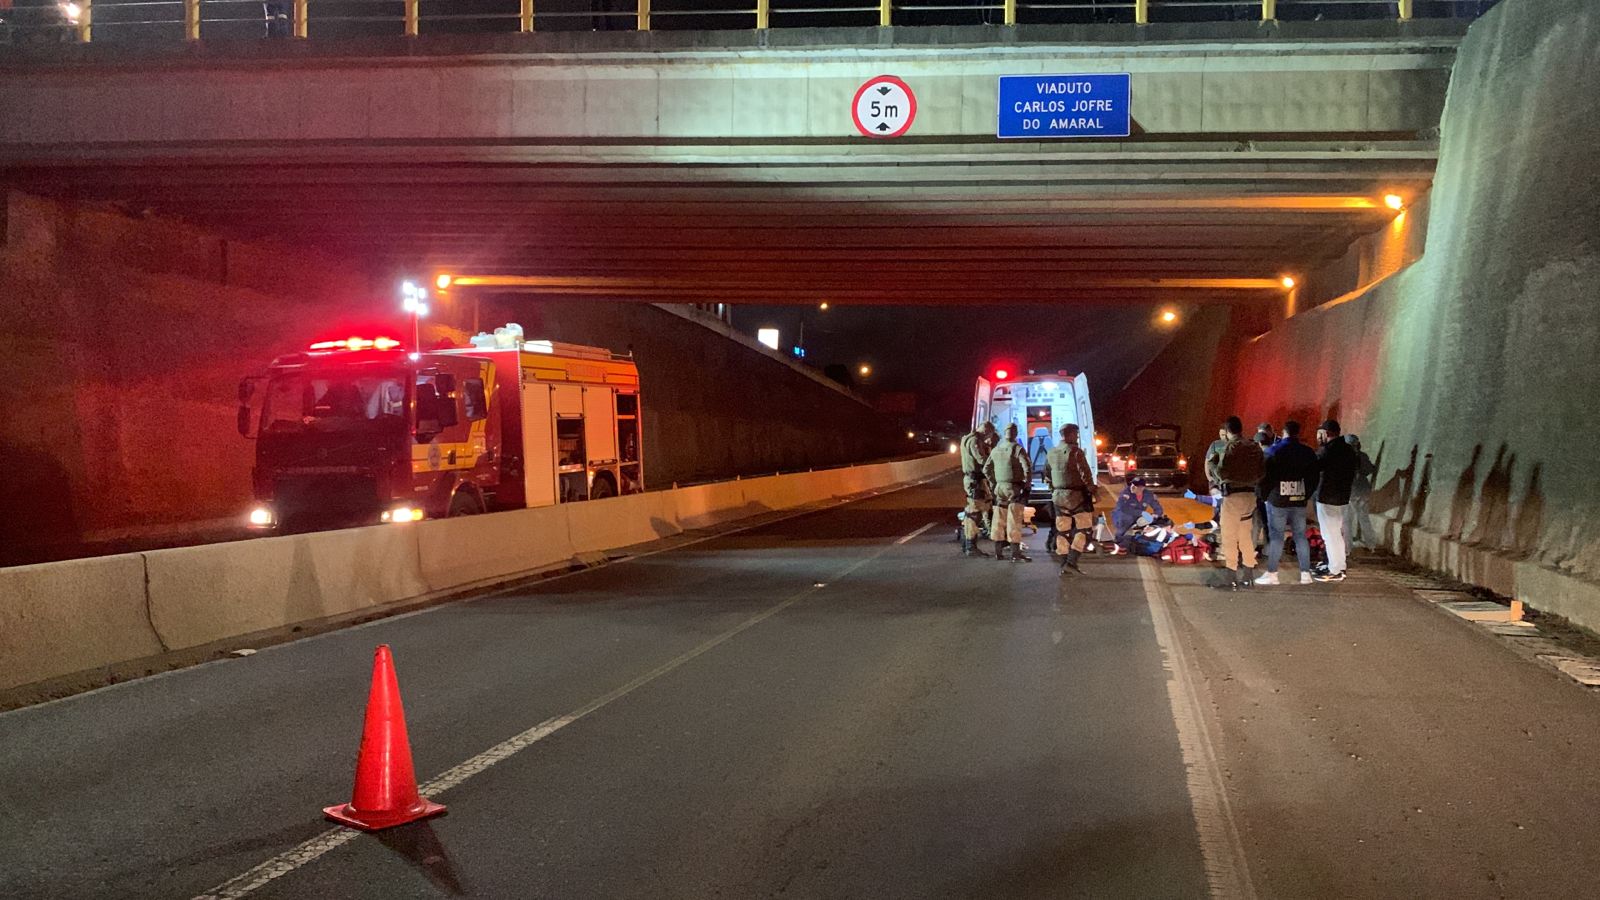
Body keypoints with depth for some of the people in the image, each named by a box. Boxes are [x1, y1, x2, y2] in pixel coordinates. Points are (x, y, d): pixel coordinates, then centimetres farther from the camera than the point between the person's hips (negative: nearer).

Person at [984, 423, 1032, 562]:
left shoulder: (996, 450, 8)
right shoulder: (1018, 449, -10)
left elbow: (986, 469, 13)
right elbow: (1027, 469, -16)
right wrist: (1027, 487, -7)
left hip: (999, 488, 5)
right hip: (1014, 488, -5)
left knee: (999, 520, 10)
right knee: (1014, 520, -5)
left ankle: (998, 551, 16)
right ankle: (1015, 553, -6)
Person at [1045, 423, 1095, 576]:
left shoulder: (1051, 453, 9)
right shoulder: (1075, 451, -13)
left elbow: (1047, 475, 17)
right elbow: (1086, 473, -16)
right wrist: (1091, 489, -4)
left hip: (1058, 496, 6)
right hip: (1077, 496, -6)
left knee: (1062, 531, 12)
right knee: (1083, 530, 0)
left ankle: (1064, 565, 13)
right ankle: (1071, 562, -12)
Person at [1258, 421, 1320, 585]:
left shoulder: (1274, 451, -8)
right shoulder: (1308, 453, 4)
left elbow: (1265, 476, -8)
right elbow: (1314, 478, 8)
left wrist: (1267, 492, 6)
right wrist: (1307, 495, 17)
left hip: (1278, 500, -4)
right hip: (1299, 501, 4)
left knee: (1276, 536, 0)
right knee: (1301, 535, 9)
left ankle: (1272, 573, 0)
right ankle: (1305, 573, 9)